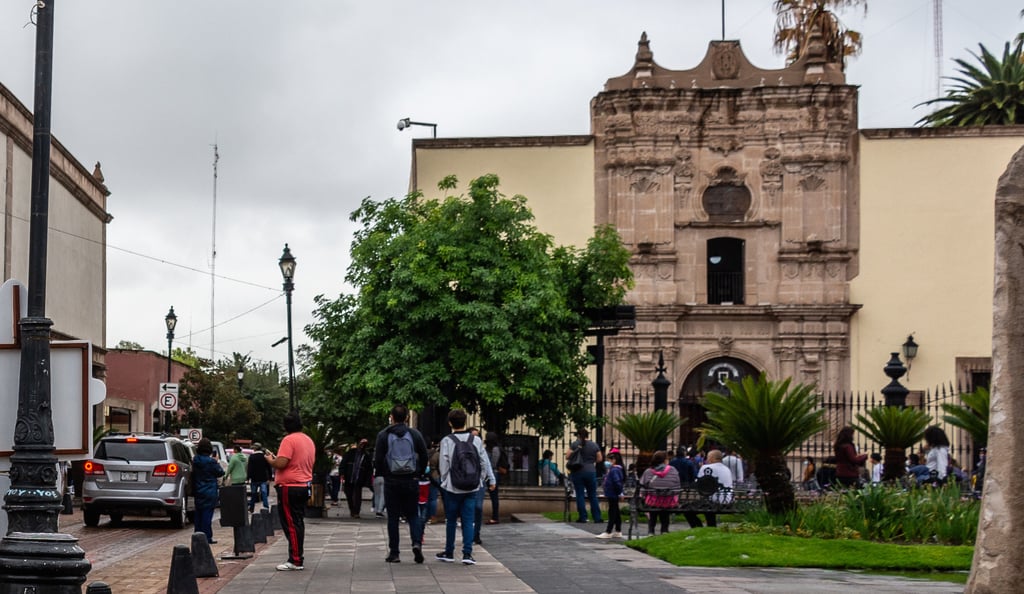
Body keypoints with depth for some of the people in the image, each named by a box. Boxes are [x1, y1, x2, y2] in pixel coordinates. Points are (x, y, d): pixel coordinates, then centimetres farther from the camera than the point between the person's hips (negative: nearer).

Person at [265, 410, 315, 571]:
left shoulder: (289, 440, -15)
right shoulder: (309, 441, 13)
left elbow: (281, 464, -23)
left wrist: (270, 459, -2)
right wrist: (276, 458, 23)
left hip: (289, 487, -9)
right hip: (305, 485, 9)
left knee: (290, 523, -6)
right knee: (298, 521, 17)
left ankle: (295, 561, -7)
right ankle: (299, 554, 23)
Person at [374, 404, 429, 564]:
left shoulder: (383, 435, -3)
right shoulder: (415, 434, 2)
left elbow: (377, 459, -4)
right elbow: (424, 457, 2)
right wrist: (419, 474, 14)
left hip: (391, 481, -1)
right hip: (411, 481, 1)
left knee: (393, 517, 5)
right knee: (413, 515, 9)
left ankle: (394, 553, 4)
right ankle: (417, 543, -13)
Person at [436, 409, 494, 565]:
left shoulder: (447, 441, -8)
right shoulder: (476, 440, 1)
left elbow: (443, 465, -5)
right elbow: (485, 462, 6)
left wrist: (444, 482, 9)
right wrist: (490, 480, 17)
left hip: (453, 488, -2)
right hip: (471, 488, 2)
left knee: (451, 521, 9)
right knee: (468, 521, 4)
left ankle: (449, 553, 18)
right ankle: (467, 554, -4)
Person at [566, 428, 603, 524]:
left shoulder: (575, 444, -4)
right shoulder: (594, 445, 4)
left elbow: (567, 456, -6)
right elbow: (599, 459, 6)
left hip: (578, 472, -2)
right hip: (591, 472, 2)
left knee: (580, 495, 3)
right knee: (593, 496, 8)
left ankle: (582, 517, 1)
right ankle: (597, 518, 6)